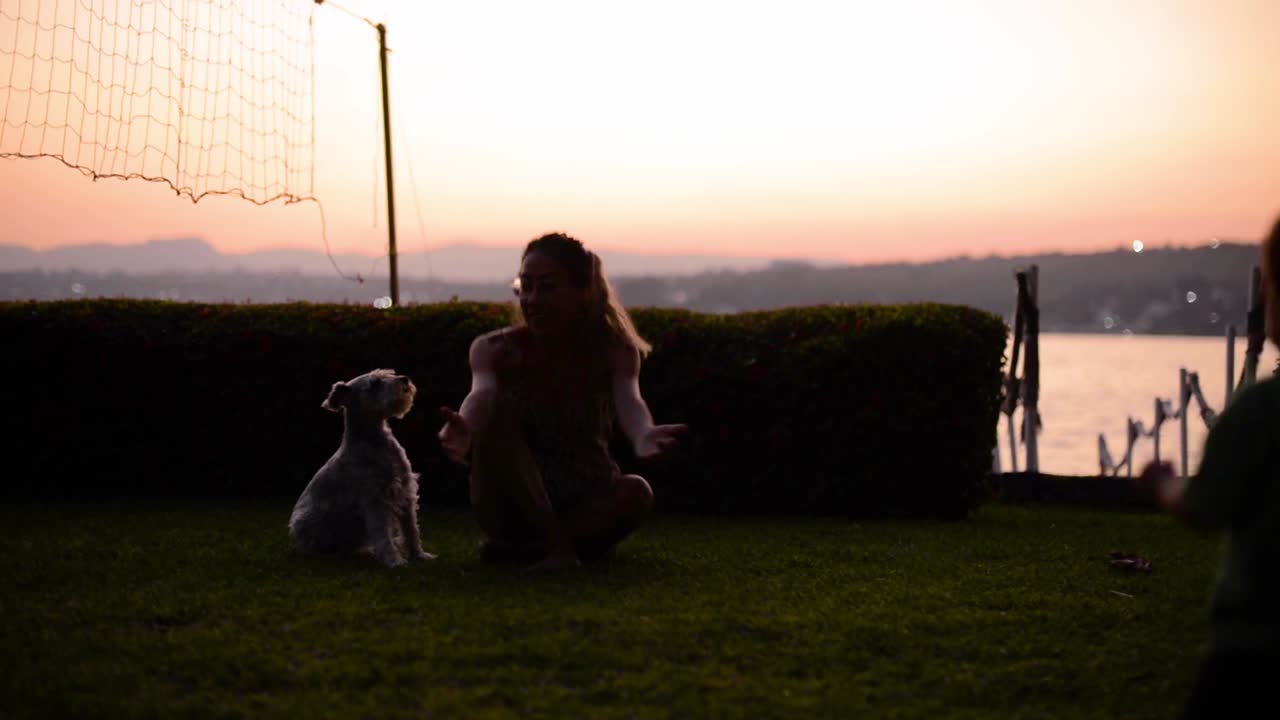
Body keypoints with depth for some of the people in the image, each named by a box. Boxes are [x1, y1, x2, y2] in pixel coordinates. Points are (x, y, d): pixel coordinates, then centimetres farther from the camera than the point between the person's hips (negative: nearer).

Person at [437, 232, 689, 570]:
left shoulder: (614, 352, -9)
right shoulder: (493, 350, -10)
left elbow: (628, 401, -30)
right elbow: (480, 396, -32)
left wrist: (643, 437, -56)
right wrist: (464, 431, -58)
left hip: (586, 506, 1)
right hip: (514, 511, -1)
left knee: (635, 493, -33)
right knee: (497, 409, -27)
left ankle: (516, 549, -14)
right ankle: (554, 544, -23)